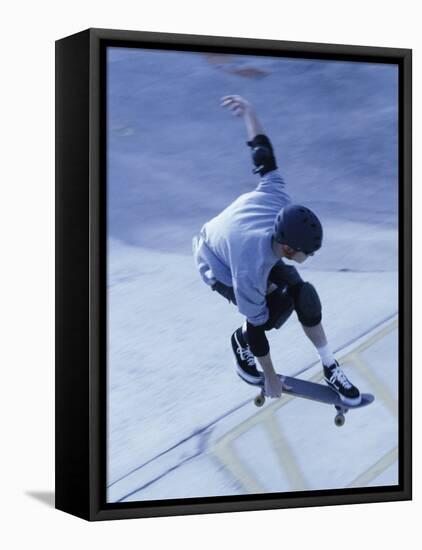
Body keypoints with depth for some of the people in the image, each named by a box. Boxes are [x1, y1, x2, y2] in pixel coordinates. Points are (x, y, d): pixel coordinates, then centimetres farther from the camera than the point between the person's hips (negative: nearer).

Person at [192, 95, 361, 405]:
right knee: (275, 310, -26)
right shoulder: (251, 272, -44)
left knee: (303, 295, -11)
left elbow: (265, 158, -18)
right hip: (217, 266, -6)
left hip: (238, 243, 6)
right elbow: (257, 324, -30)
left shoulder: (280, 203, -32)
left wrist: (249, 113, 0)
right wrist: (271, 378, -17)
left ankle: (330, 368, 8)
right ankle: (241, 342, 8)